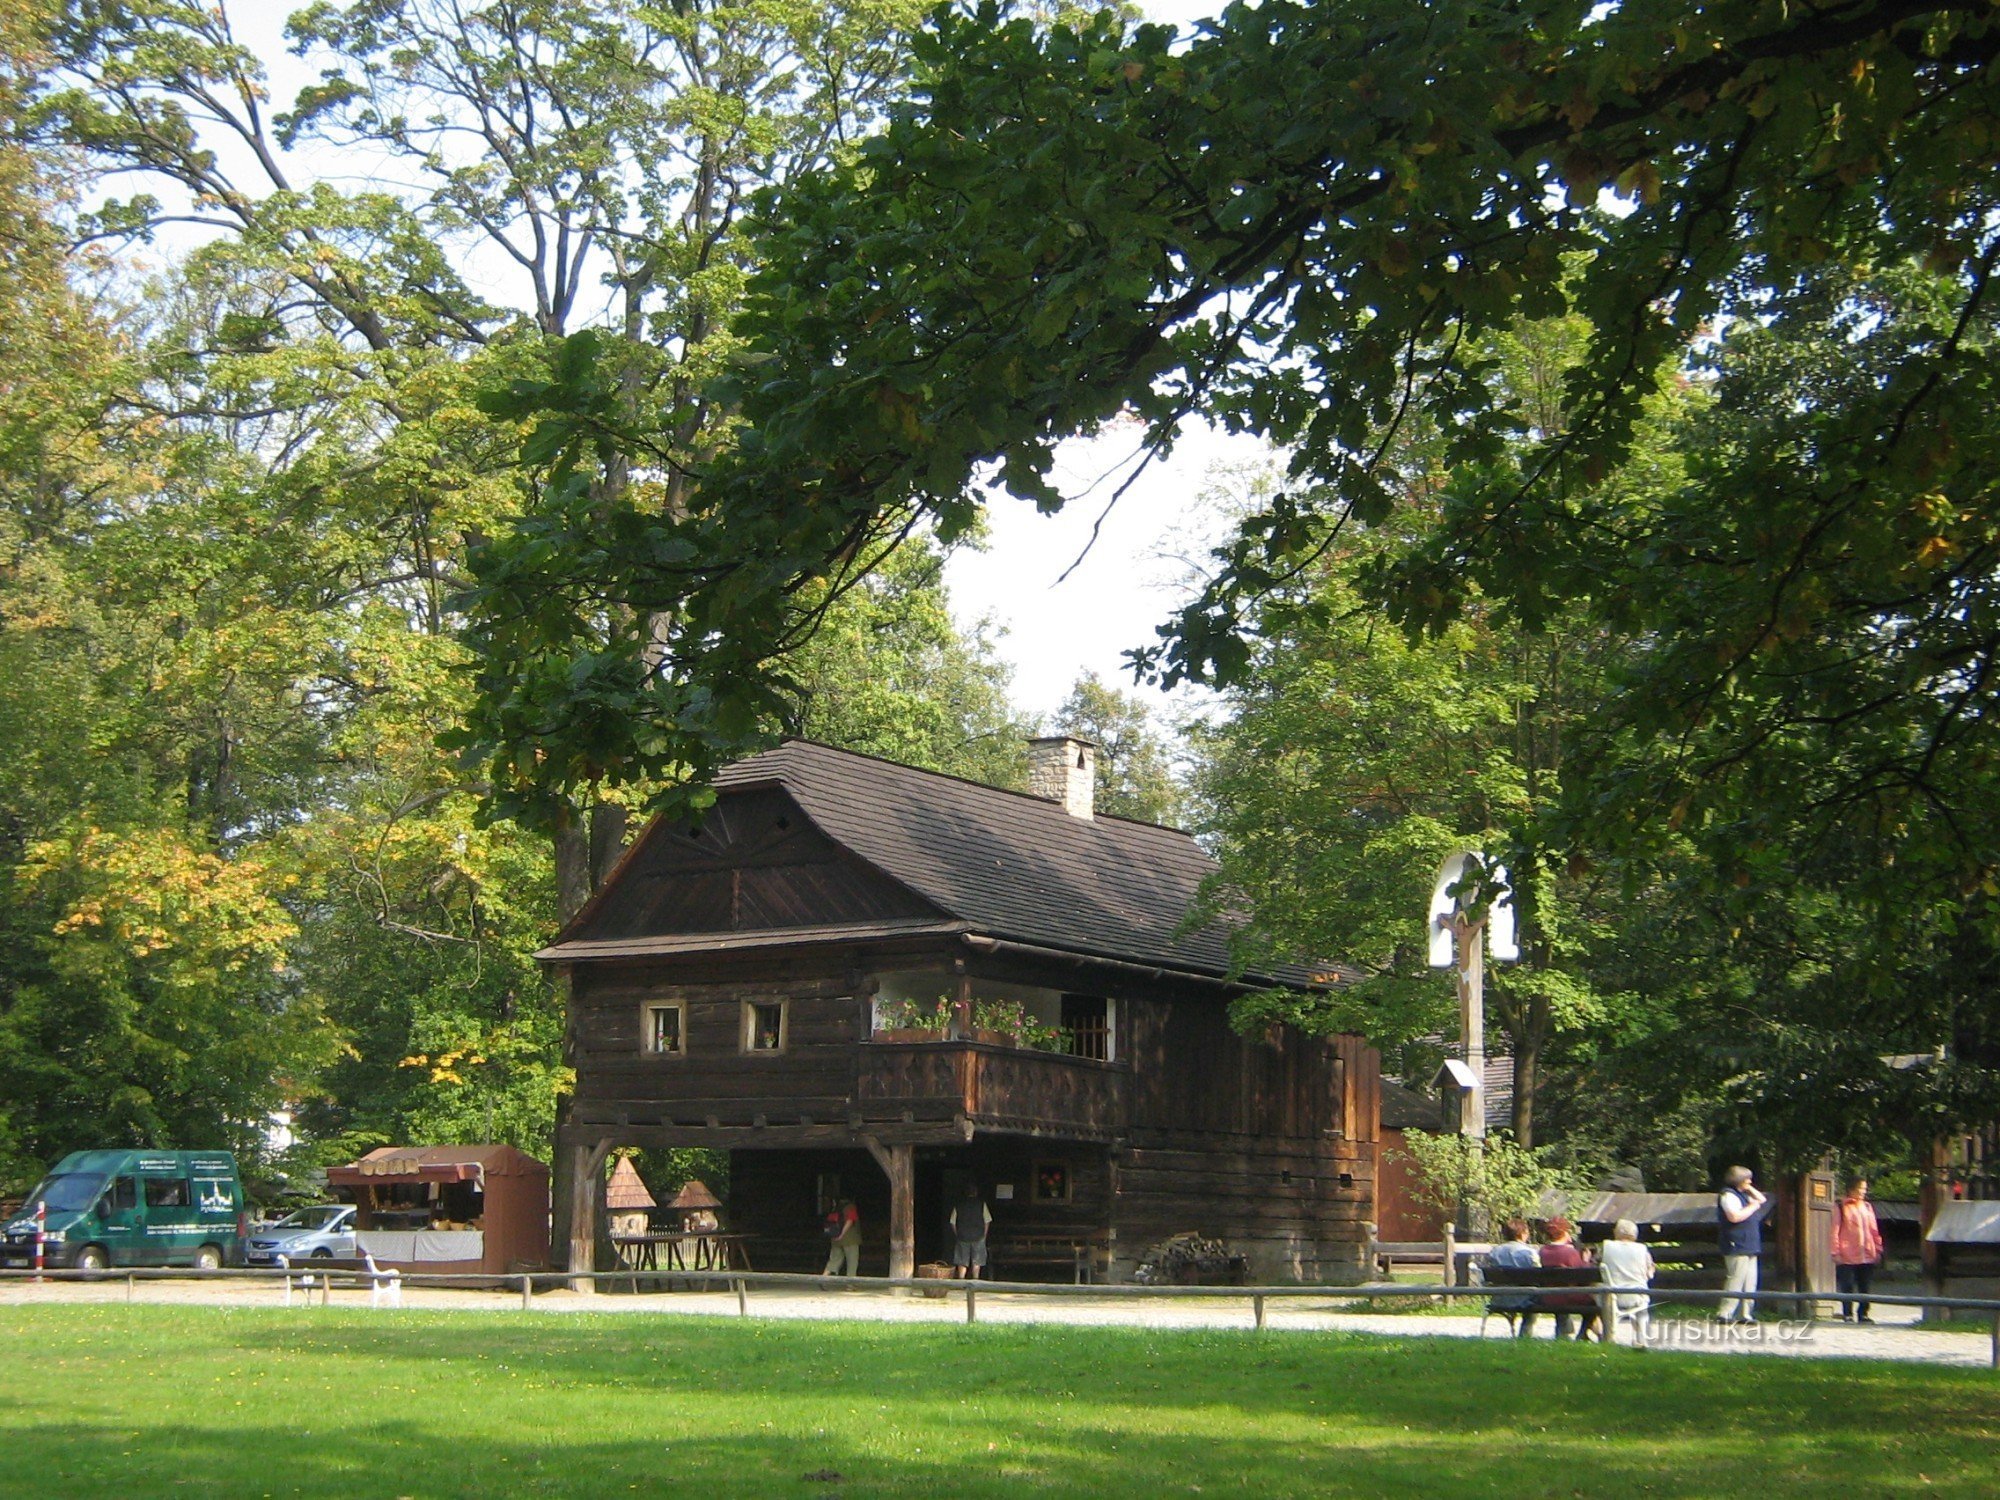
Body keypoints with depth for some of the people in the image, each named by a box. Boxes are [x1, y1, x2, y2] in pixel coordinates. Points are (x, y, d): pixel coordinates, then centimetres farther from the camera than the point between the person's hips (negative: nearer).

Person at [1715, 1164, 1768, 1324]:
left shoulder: (1741, 1195, 21)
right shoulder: (1728, 1195, -11)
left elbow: (1762, 1200, 31)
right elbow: (1735, 1216, -24)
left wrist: (1750, 1189, 16)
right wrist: (1753, 1206, -12)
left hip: (1749, 1248, 10)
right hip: (1737, 1247, -10)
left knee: (1750, 1283, 8)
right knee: (1736, 1280, -14)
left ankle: (1745, 1314, 10)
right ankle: (1724, 1313, -14)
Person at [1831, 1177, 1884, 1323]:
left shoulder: (1867, 1207, 14)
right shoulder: (1842, 1207, 0)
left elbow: (1874, 1230, 16)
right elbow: (1835, 1231, -3)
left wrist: (1878, 1249, 11)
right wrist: (1836, 1252, -9)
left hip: (1867, 1255, 4)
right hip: (1847, 1256, -4)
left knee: (1865, 1287, 5)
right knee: (1847, 1287, -2)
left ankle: (1863, 1314, 13)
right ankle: (1847, 1314, 4)